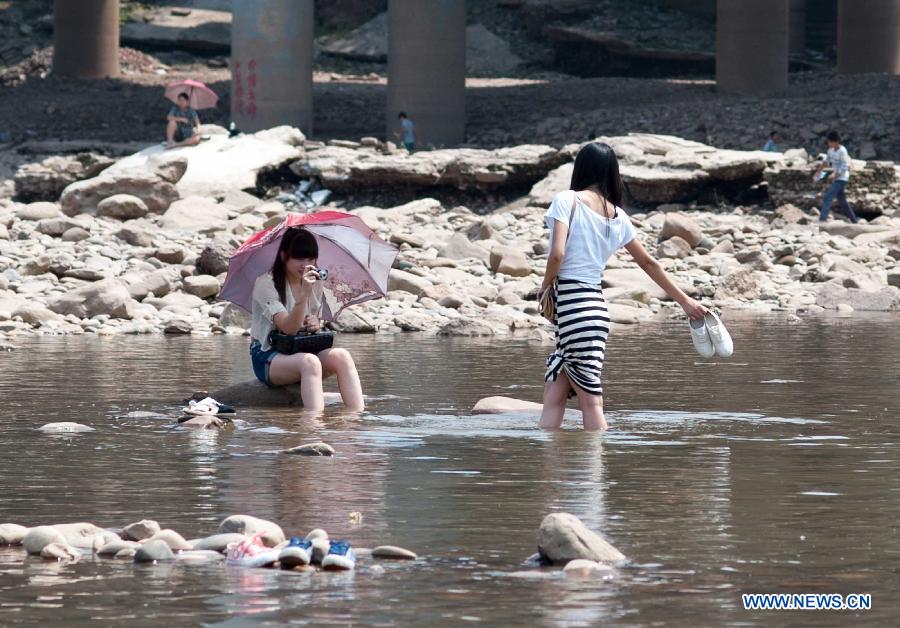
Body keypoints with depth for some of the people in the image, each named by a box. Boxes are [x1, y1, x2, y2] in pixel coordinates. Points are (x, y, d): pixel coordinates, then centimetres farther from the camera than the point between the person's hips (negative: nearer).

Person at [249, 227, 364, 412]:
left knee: (341, 356, -26)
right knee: (309, 362, -38)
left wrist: (316, 325, -5)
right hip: (267, 358, -6)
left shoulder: (314, 283, 10)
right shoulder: (265, 284, -11)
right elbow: (288, 327, -22)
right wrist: (304, 294, -35)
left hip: (300, 352, 6)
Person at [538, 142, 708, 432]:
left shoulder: (567, 200, -7)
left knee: (590, 402, -8)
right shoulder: (617, 215, 12)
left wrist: (546, 285, 2)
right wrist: (685, 301, 27)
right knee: (553, 397, 7)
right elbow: (649, 263, 19)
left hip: (571, 303, -6)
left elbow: (557, 254, -18)